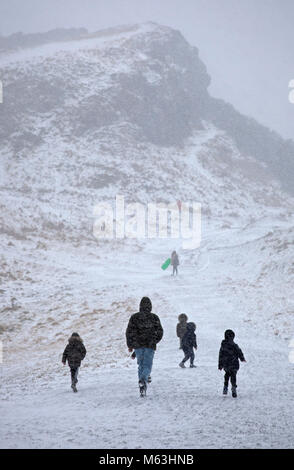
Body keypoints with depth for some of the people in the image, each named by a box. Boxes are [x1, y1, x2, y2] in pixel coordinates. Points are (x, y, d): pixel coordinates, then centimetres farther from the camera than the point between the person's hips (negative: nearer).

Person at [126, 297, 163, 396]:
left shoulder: (134, 317, 1)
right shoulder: (154, 317, -1)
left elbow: (129, 332, 1)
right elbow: (160, 332, 1)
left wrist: (130, 345, 12)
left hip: (138, 345, 2)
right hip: (150, 346, -2)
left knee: (141, 365, 14)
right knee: (147, 366, 1)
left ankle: (142, 388, 11)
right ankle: (143, 380, -30)